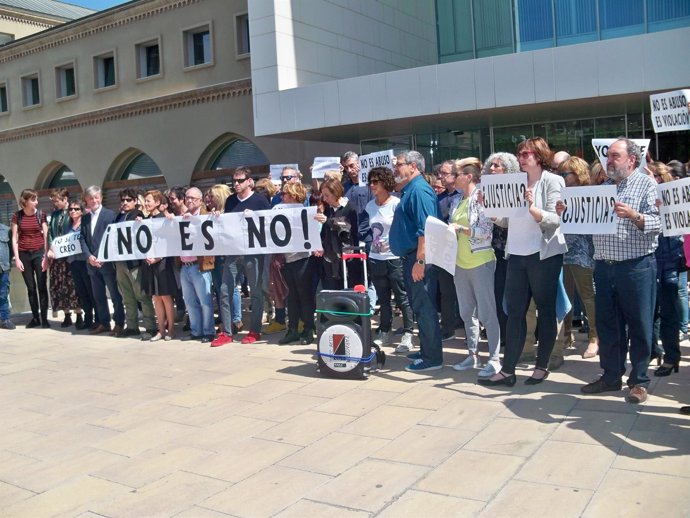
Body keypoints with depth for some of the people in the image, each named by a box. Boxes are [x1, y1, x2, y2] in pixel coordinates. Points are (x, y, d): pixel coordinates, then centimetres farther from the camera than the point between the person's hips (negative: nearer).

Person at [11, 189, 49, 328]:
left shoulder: (41, 214, -1)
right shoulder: (17, 215, 0)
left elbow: (46, 236, -1)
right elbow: (14, 238, 2)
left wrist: (46, 256, -7)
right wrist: (17, 258, -5)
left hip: (39, 253, -1)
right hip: (24, 254, 1)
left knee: (42, 286, -3)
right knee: (30, 288, 7)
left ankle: (44, 318, 1)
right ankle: (35, 318, 14)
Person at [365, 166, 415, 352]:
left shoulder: (396, 203, -8)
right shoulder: (370, 206, 9)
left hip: (395, 257, -6)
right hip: (375, 258, 6)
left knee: (402, 298, -1)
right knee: (383, 299, 13)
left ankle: (407, 335, 5)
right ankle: (384, 333, 23)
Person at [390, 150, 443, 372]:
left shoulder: (419, 190, -15)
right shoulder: (409, 190, 17)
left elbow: (425, 229, -23)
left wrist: (420, 261, -25)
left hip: (418, 259, -10)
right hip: (411, 258, 10)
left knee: (424, 307, -5)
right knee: (419, 306, 16)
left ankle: (432, 358, 1)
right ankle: (426, 351, 25)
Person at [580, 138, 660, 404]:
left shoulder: (646, 184, 0)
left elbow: (656, 224, -9)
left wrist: (633, 215, -26)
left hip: (636, 267, -5)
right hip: (604, 266, 5)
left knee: (639, 326, 3)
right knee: (607, 324, 11)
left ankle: (639, 381, 14)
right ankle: (611, 376, 23)